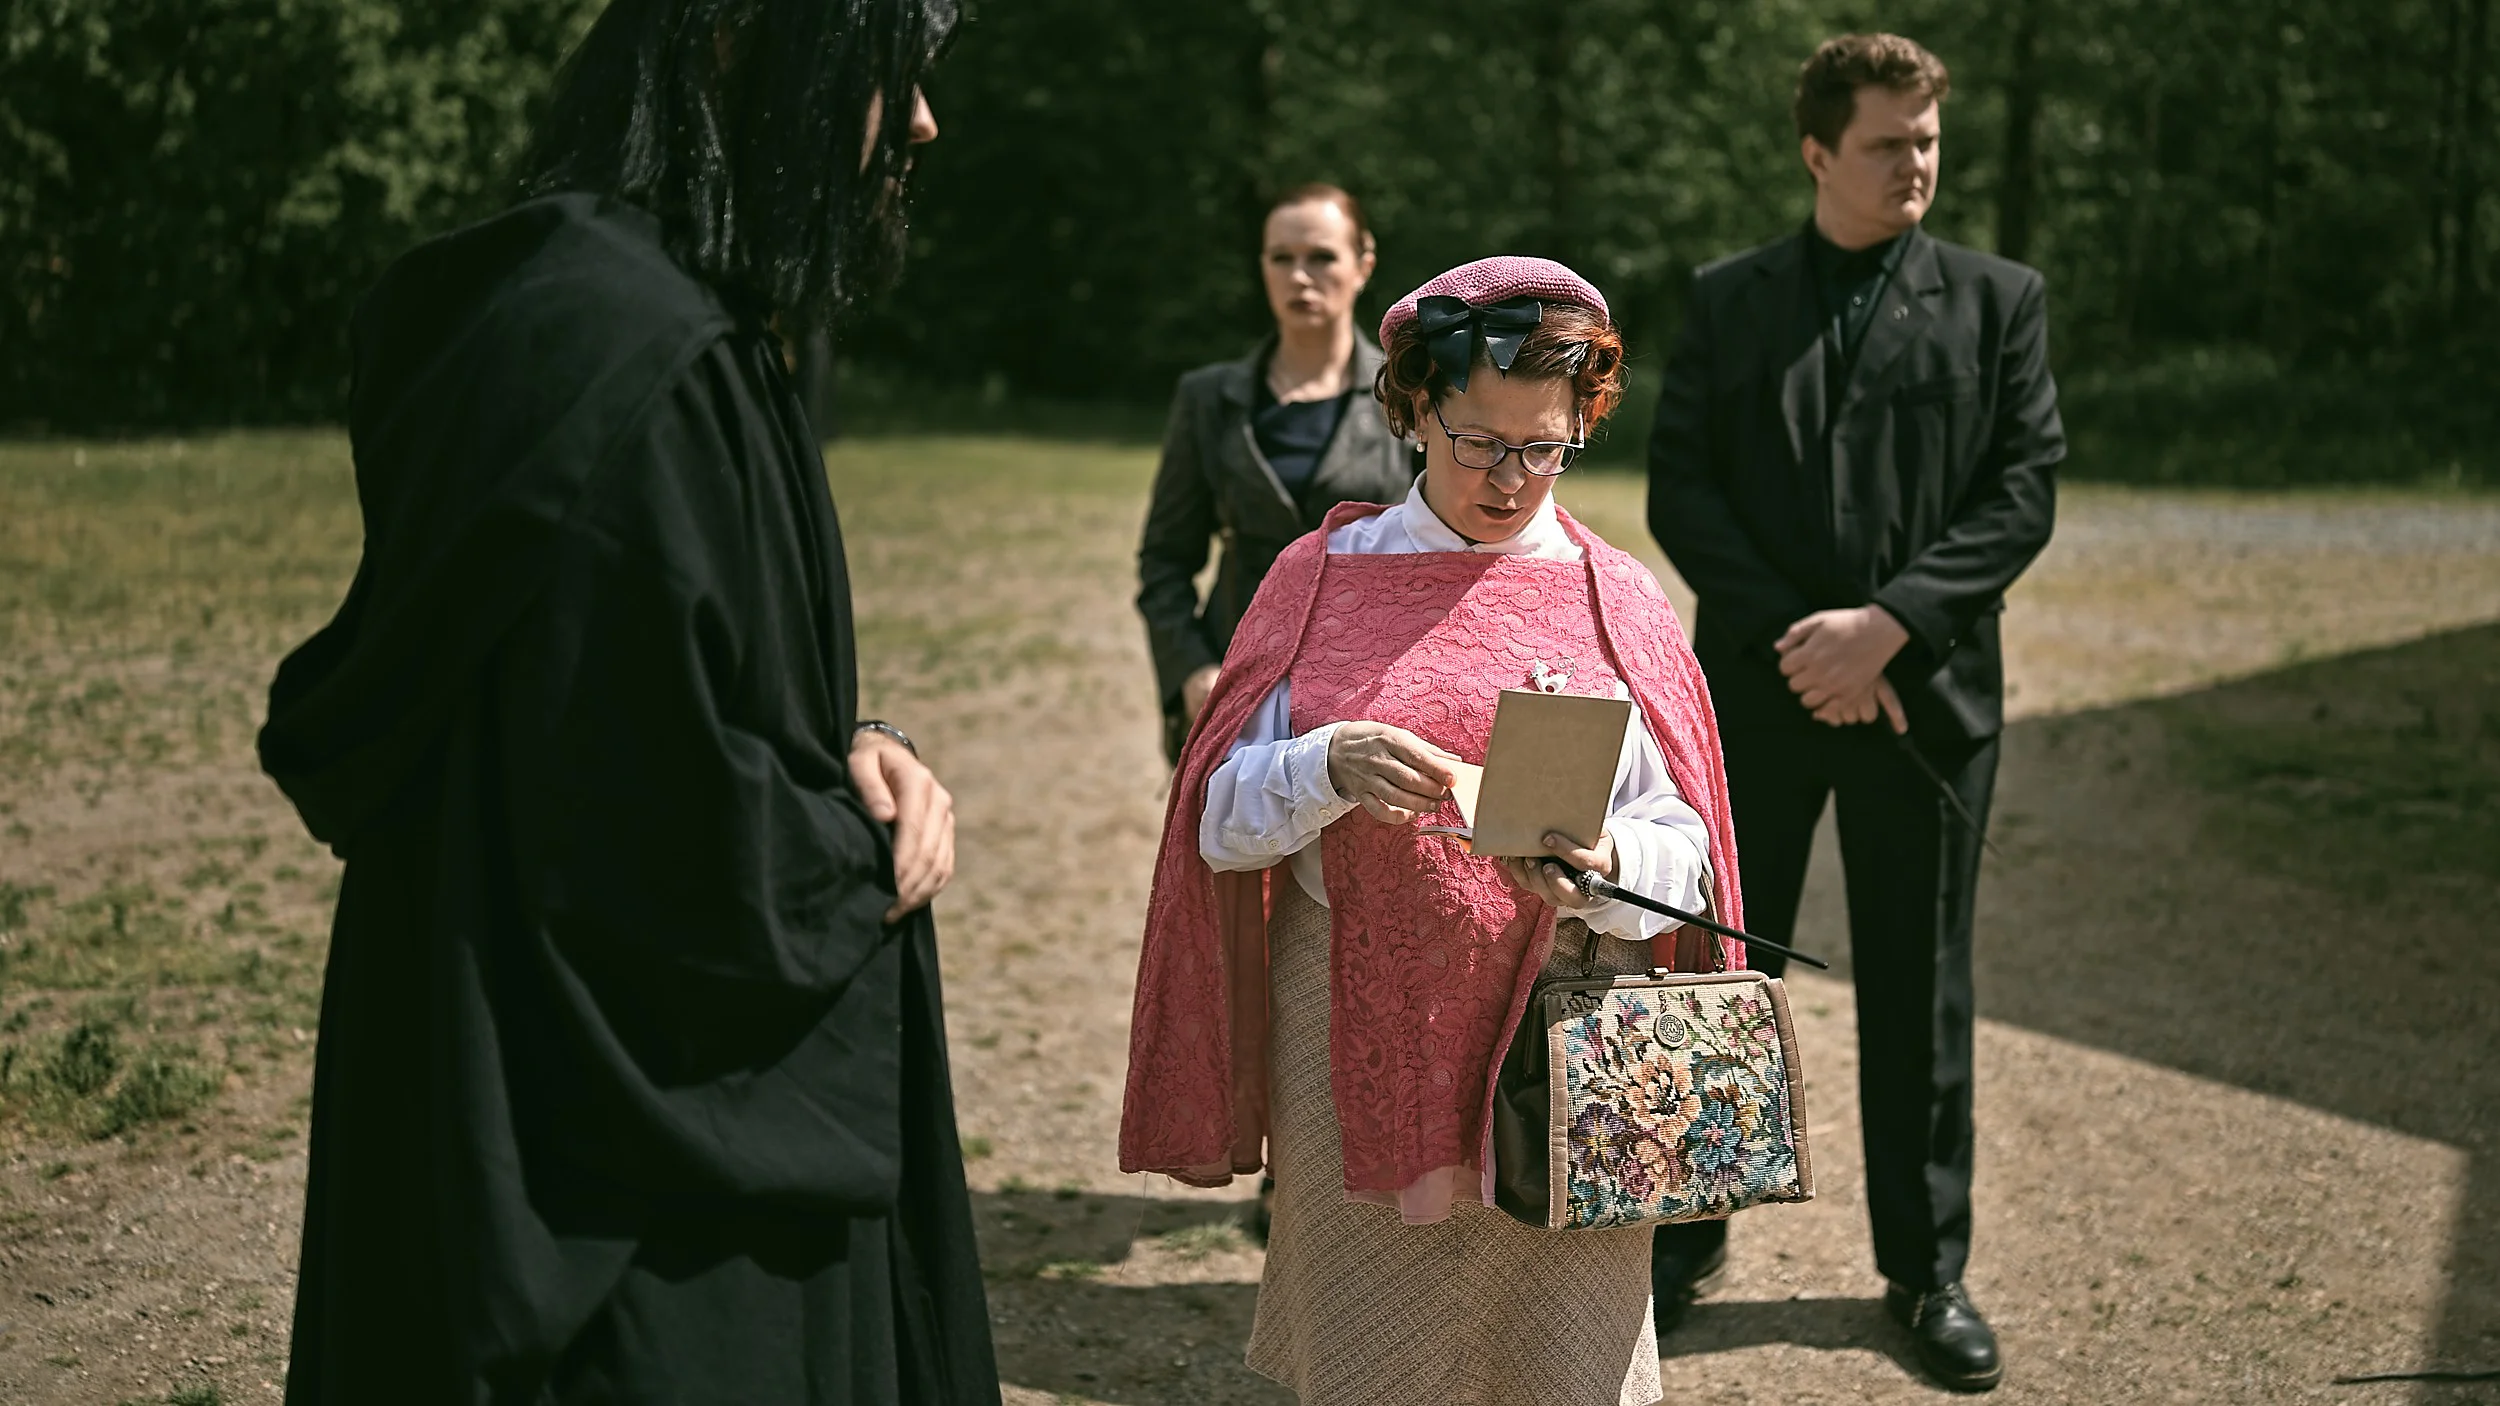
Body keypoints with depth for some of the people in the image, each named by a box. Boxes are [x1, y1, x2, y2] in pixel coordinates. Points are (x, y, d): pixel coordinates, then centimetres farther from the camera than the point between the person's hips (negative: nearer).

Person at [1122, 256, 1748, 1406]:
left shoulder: (1616, 600, 8)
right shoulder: (1322, 578, 6)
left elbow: (1682, 850, 1)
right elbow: (1223, 820, 0)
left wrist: (1607, 867, -21)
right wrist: (1327, 769, -20)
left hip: (1562, 1042, 0)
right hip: (1355, 1040, 0)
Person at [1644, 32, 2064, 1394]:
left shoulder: (1997, 299, 3)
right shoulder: (1725, 300, 5)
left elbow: (2025, 490, -4)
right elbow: (1679, 489, -1)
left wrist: (1884, 627, -15)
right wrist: (1793, 642, -13)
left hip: (1925, 692, 0)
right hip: (1756, 691, 1)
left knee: (1918, 990, 8)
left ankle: (1927, 1268, 21)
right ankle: (1686, 1232, 23)